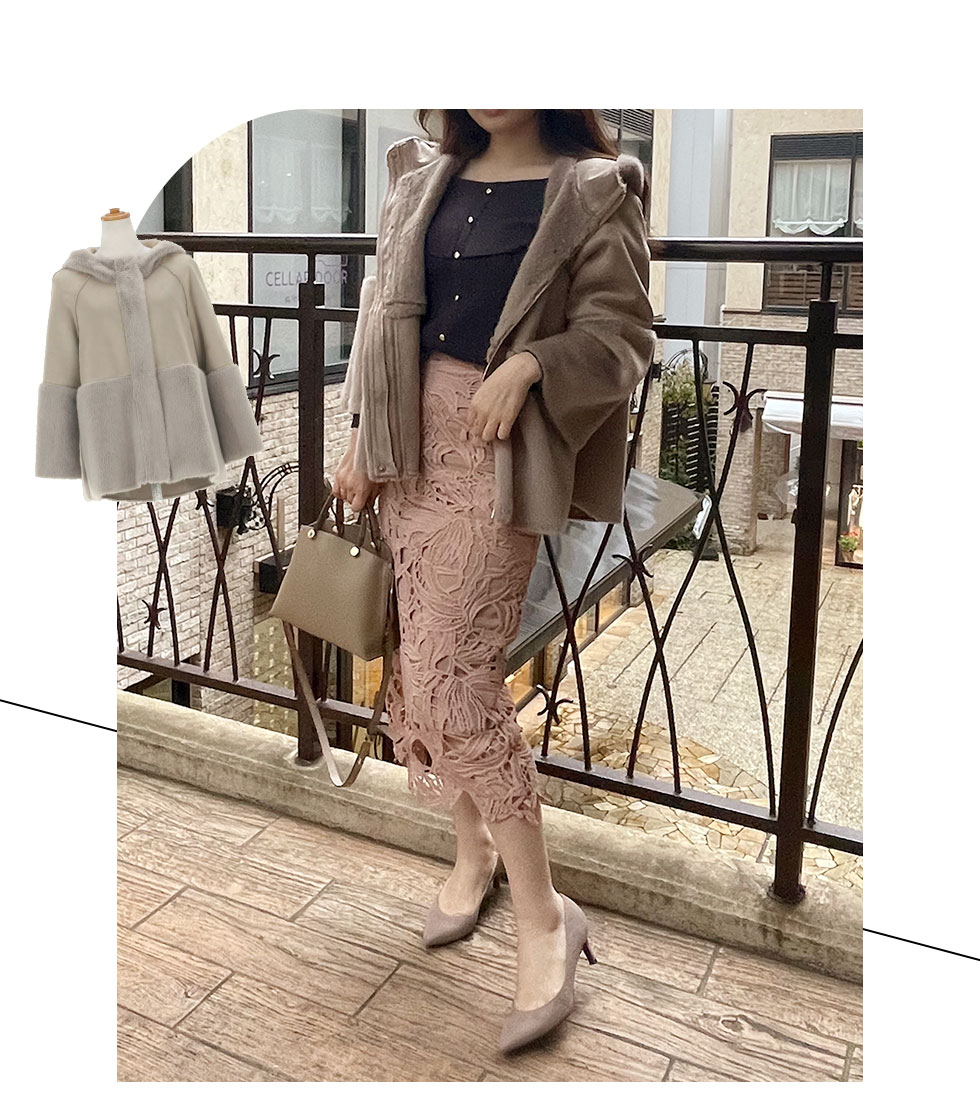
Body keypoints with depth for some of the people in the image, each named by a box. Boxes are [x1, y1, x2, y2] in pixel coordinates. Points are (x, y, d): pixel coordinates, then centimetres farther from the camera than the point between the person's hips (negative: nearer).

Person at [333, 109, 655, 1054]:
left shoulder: (591, 187, -1)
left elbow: (623, 329, -8)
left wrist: (530, 362, -26)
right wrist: (365, 438, 10)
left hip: (495, 445, -6)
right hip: (412, 435, 6)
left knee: (453, 676, -12)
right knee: (425, 663, 8)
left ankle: (543, 917, 1)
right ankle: (474, 852, 28)